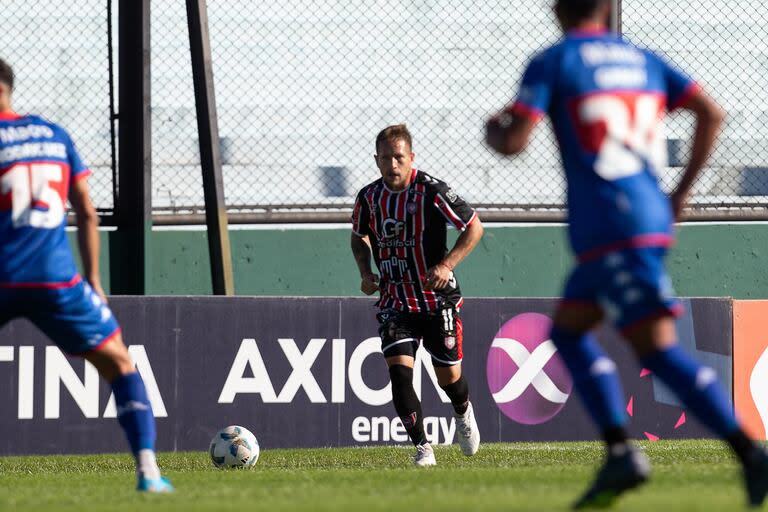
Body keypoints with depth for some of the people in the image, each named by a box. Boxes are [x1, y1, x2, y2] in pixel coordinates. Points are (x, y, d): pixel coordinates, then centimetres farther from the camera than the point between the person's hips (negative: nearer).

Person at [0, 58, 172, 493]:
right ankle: (148, 469, -3)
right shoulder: (55, 135, 12)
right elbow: (87, 214, 13)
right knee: (120, 365, 12)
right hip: (57, 278, 3)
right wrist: (93, 281, 19)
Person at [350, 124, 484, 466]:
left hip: (438, 300, -2)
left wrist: (447, 264, -19)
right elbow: (359, 236, 19)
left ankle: (463, 413, 42)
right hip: (395, 302, 2)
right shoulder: (369, 197, -2)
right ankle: (422, 447, -8)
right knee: (398, 370, -16)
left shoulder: (431, 191, -15)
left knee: (449, 377, 6)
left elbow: (474, 227, -7)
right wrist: (365, 272, 1)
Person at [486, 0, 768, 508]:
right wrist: (683, 190, 15)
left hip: (610, 230, -7)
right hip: (653, 217, 7)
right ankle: (620, 452, 7)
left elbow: (514, 142, -9)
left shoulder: (552, 63, -2)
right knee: (567, 329, 19)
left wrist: (492, 130, 15)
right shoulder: (643, 60, 15)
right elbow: (711, 113, 8)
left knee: (659, 349, -11)